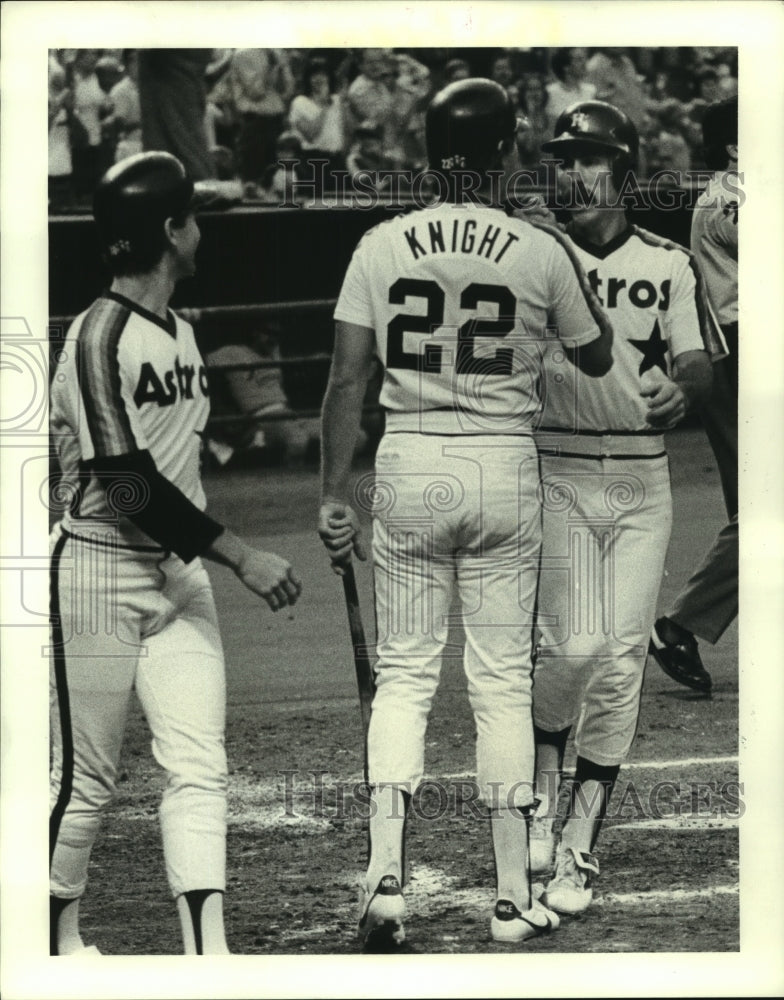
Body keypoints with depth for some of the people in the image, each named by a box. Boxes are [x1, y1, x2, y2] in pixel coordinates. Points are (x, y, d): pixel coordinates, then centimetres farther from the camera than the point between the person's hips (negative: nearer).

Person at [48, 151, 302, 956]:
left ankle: (207, 951, -8)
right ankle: (55, 940, 20)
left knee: (199, 767, -3)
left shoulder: (179, 332, 10)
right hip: (98, 575, -7)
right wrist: (242, 558, -22)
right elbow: (130, 485, -22)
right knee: (85, 776, 3)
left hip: (178, 572, 8)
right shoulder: (100, 337, -17)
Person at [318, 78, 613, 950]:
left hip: (410, 467, 1)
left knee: (403, 673, 9)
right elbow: (596, 356, 10)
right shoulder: (542, 253, -5)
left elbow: (348, 377, -4)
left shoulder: (383, 247, -3)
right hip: (504, 470, -1)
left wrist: (334, 496, 1)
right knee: (502, 682, 6)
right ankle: (512, 898, 9)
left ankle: (385, 878, -6)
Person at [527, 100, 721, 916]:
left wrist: (681, 388, -20)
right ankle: (541, 785, 15)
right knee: (573, 646, -16)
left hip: (642, 481, 2)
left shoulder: (668, 265, 7)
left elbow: (701, 363, 2)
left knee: (621, 663, -2)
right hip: (556, 474, -2)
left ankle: (578, 847, 5)